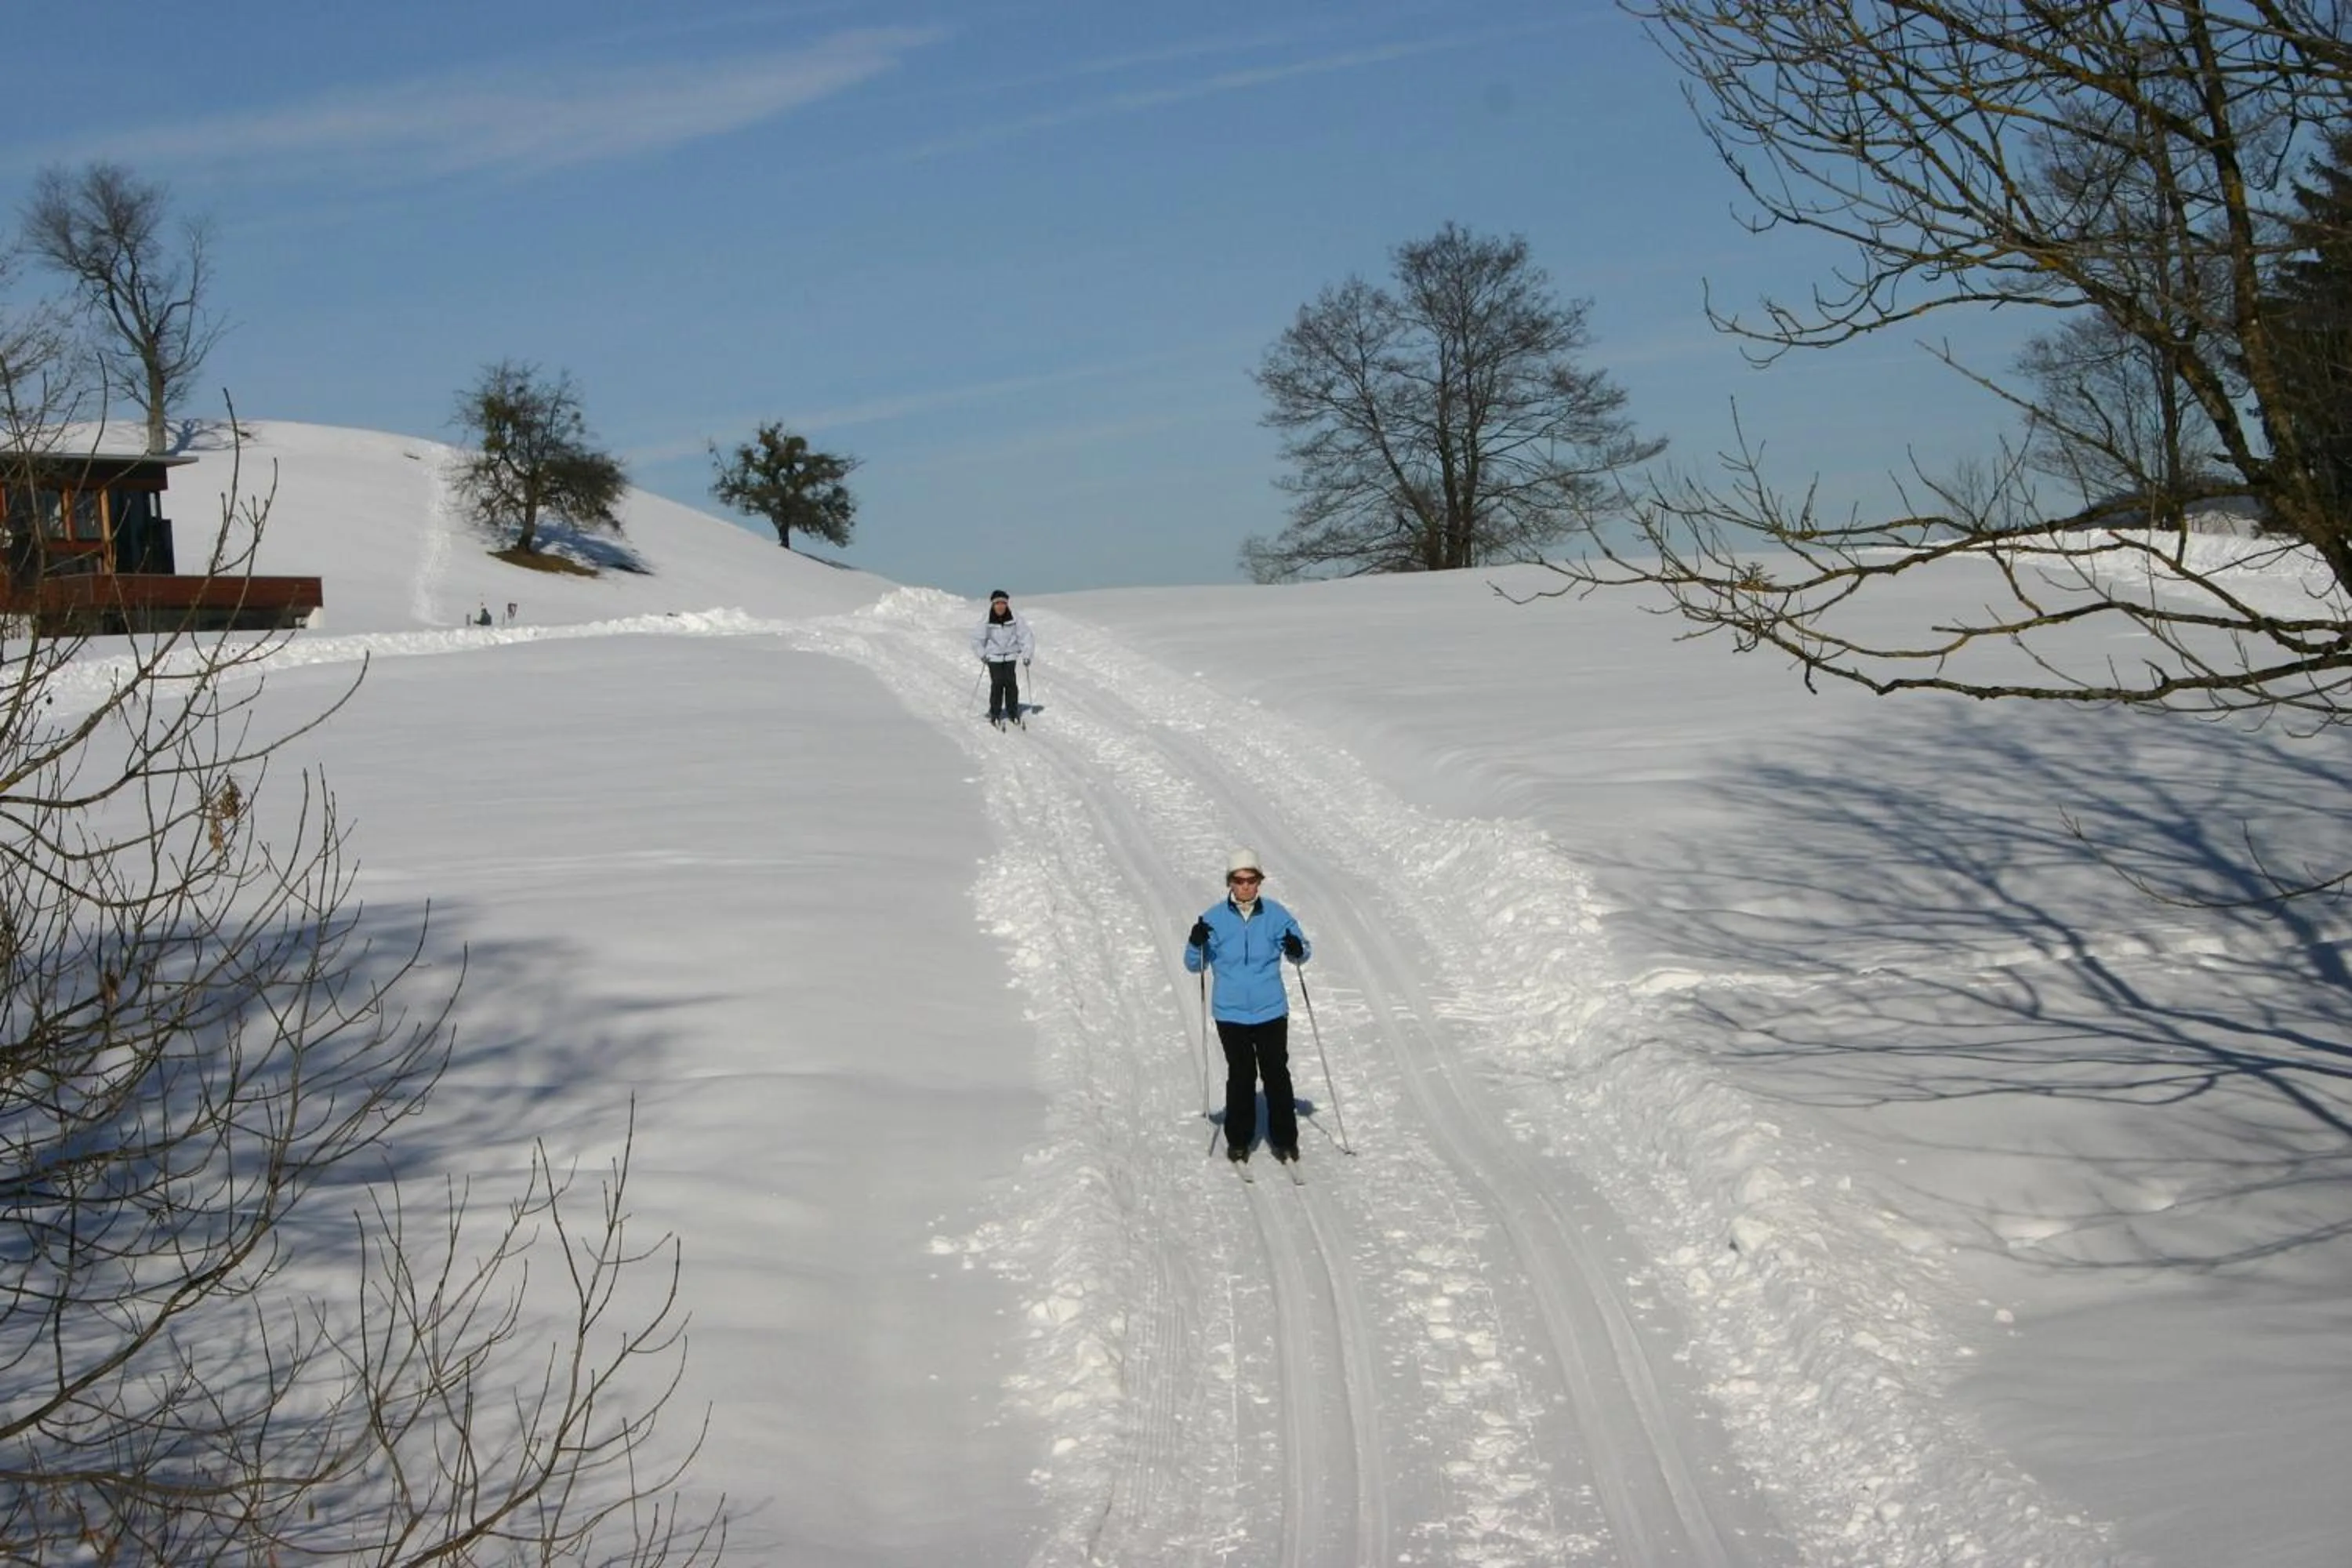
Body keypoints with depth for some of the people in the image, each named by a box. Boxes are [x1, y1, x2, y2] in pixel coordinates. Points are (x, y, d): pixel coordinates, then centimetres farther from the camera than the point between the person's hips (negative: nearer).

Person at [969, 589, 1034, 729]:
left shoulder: (1015, 621, -5)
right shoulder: (987, 623, -6)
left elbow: (1026, 637, 0)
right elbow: (976, 640, 4)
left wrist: (1027, 655, -8)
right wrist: (982, 654, -7)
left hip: (1011, 657, 1)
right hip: (994, 658, -1)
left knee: (1011, 683, -6)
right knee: (997, 684, -9)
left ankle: (1013, 713, 7)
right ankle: (995, 715, 0)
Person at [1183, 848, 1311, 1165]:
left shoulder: (1275, 915, -3)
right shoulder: (1215, 918, -4)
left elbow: (1301, 954, 5)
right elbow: (1195, 965, 1)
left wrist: (1297, 949, -18)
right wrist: (1196, 943, -21)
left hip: (1271, 1011, 0)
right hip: (1231, 1013, 0)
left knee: (1276, 1074, 4)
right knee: (1241, 1076, 7)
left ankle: (1285, 1139, 17)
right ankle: (1238, 1140, 20)